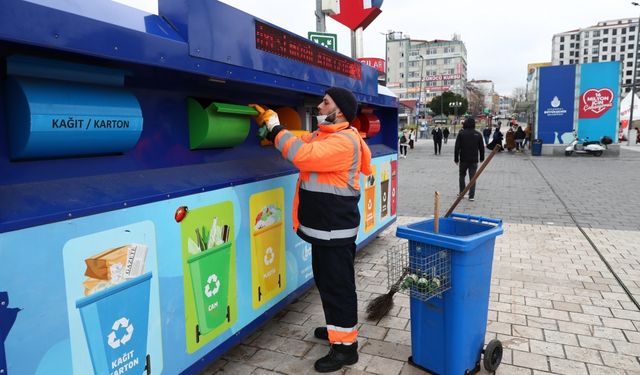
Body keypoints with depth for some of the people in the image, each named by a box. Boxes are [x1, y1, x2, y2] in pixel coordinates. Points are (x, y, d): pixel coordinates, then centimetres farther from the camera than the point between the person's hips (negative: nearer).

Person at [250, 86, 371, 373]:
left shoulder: (344, 141, -20)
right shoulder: (322, 135, 13)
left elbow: (303, 155, -31)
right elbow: (300, 142, 16)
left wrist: (275, 128, -21)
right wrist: (269, 122, 5)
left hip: (335, 229, -10)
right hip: (324, 226, 10)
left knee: (337, 284, 0)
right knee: (326, 280, 21)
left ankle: (346, 345, 13)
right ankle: (337, 327, 39)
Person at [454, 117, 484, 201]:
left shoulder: (461, 133, -7)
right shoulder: (478, 134, 1)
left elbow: (457, 147, -7)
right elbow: (481, 148, 7)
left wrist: (456, 159, 0)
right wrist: (482, 158, 19)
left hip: (463, 160, -1)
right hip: (474, 160, 1)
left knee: (461, 176, 17)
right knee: (472, 178, 3)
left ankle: (462, 193, 19)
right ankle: (471, 196, 1)